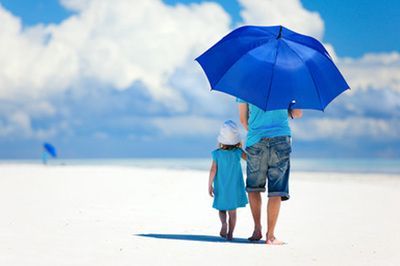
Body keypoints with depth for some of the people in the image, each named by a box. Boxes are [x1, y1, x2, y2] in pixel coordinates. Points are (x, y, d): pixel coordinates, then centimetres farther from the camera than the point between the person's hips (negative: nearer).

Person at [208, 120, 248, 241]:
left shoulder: (217, 154, -10)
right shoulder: (238, 152, -12)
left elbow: (213, 170, -9)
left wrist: (210, 185, -2)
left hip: (221, 188, 0)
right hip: (235, 188, 0)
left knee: (222, 209, 16)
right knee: (232, 211, 9)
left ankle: (224, 223, -11)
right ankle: (230, 233, 6)